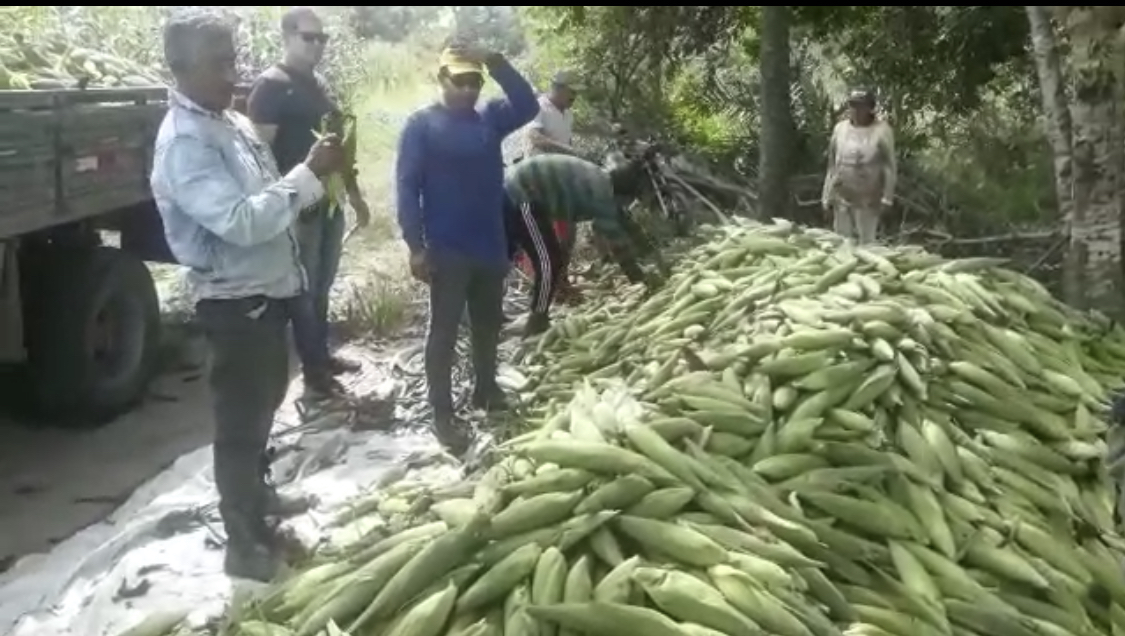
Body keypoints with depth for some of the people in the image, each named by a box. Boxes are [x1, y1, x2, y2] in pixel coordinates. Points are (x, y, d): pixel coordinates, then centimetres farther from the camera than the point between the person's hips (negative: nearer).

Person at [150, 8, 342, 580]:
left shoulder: (233, 121, 9)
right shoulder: (184, 141, -22)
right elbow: (240, 221, -32)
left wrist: (314, 175, 2)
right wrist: (309, 173, -29)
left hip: (269, 291, 10)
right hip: (234, 302, -9)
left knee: (265, 403, 25)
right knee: (240, 421, 1)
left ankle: (258, 493, 45)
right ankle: (246, 544, 12)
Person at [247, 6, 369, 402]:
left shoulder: (319, 84, 14)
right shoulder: (271, 86, -12)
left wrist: (354, 195, 21)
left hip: (329, 202, 8)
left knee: (322, 287, 17)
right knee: (305, 291, 0)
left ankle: (322, 357, 30)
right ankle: (314, 375, 8)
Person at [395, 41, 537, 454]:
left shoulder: (490, 118, 6)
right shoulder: (421, 125, -8)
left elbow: (527, 106, -9)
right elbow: (407, 187, -11)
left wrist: (496, 64, -20)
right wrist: (416, 246, -17)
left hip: (491, 246, 6)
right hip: (446, 250, -5)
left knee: (488, 324, 18)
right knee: (444, 331, 1)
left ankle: (486, 390, 36)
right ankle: (442, 414, 9)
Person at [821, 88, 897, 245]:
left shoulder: (881, 130, -6)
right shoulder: (840, 129, 7)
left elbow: (889, 167, -7)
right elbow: (832, 166, 11)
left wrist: (886, 198, -11)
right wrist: (827, 197, 10)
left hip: (868, 200, -4)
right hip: (841, 198, 4)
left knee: (865, 244, -1)